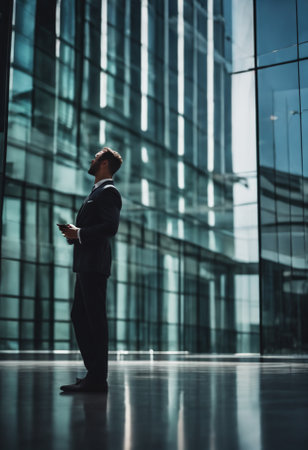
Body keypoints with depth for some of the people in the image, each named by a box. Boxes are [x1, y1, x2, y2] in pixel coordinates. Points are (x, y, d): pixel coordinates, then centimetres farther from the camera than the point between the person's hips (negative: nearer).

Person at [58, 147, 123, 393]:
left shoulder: (108, 191, -7)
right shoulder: (98, 191, 25)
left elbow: (110, 226, -19)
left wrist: (79, 233, -15)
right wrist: (74, 232, 9)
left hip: (95, 264, -11)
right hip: (86, 264, 11)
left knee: (96, 319, -9)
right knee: (79, 317, 11)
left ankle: (98, 379, -7)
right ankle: (94, 373, 16)